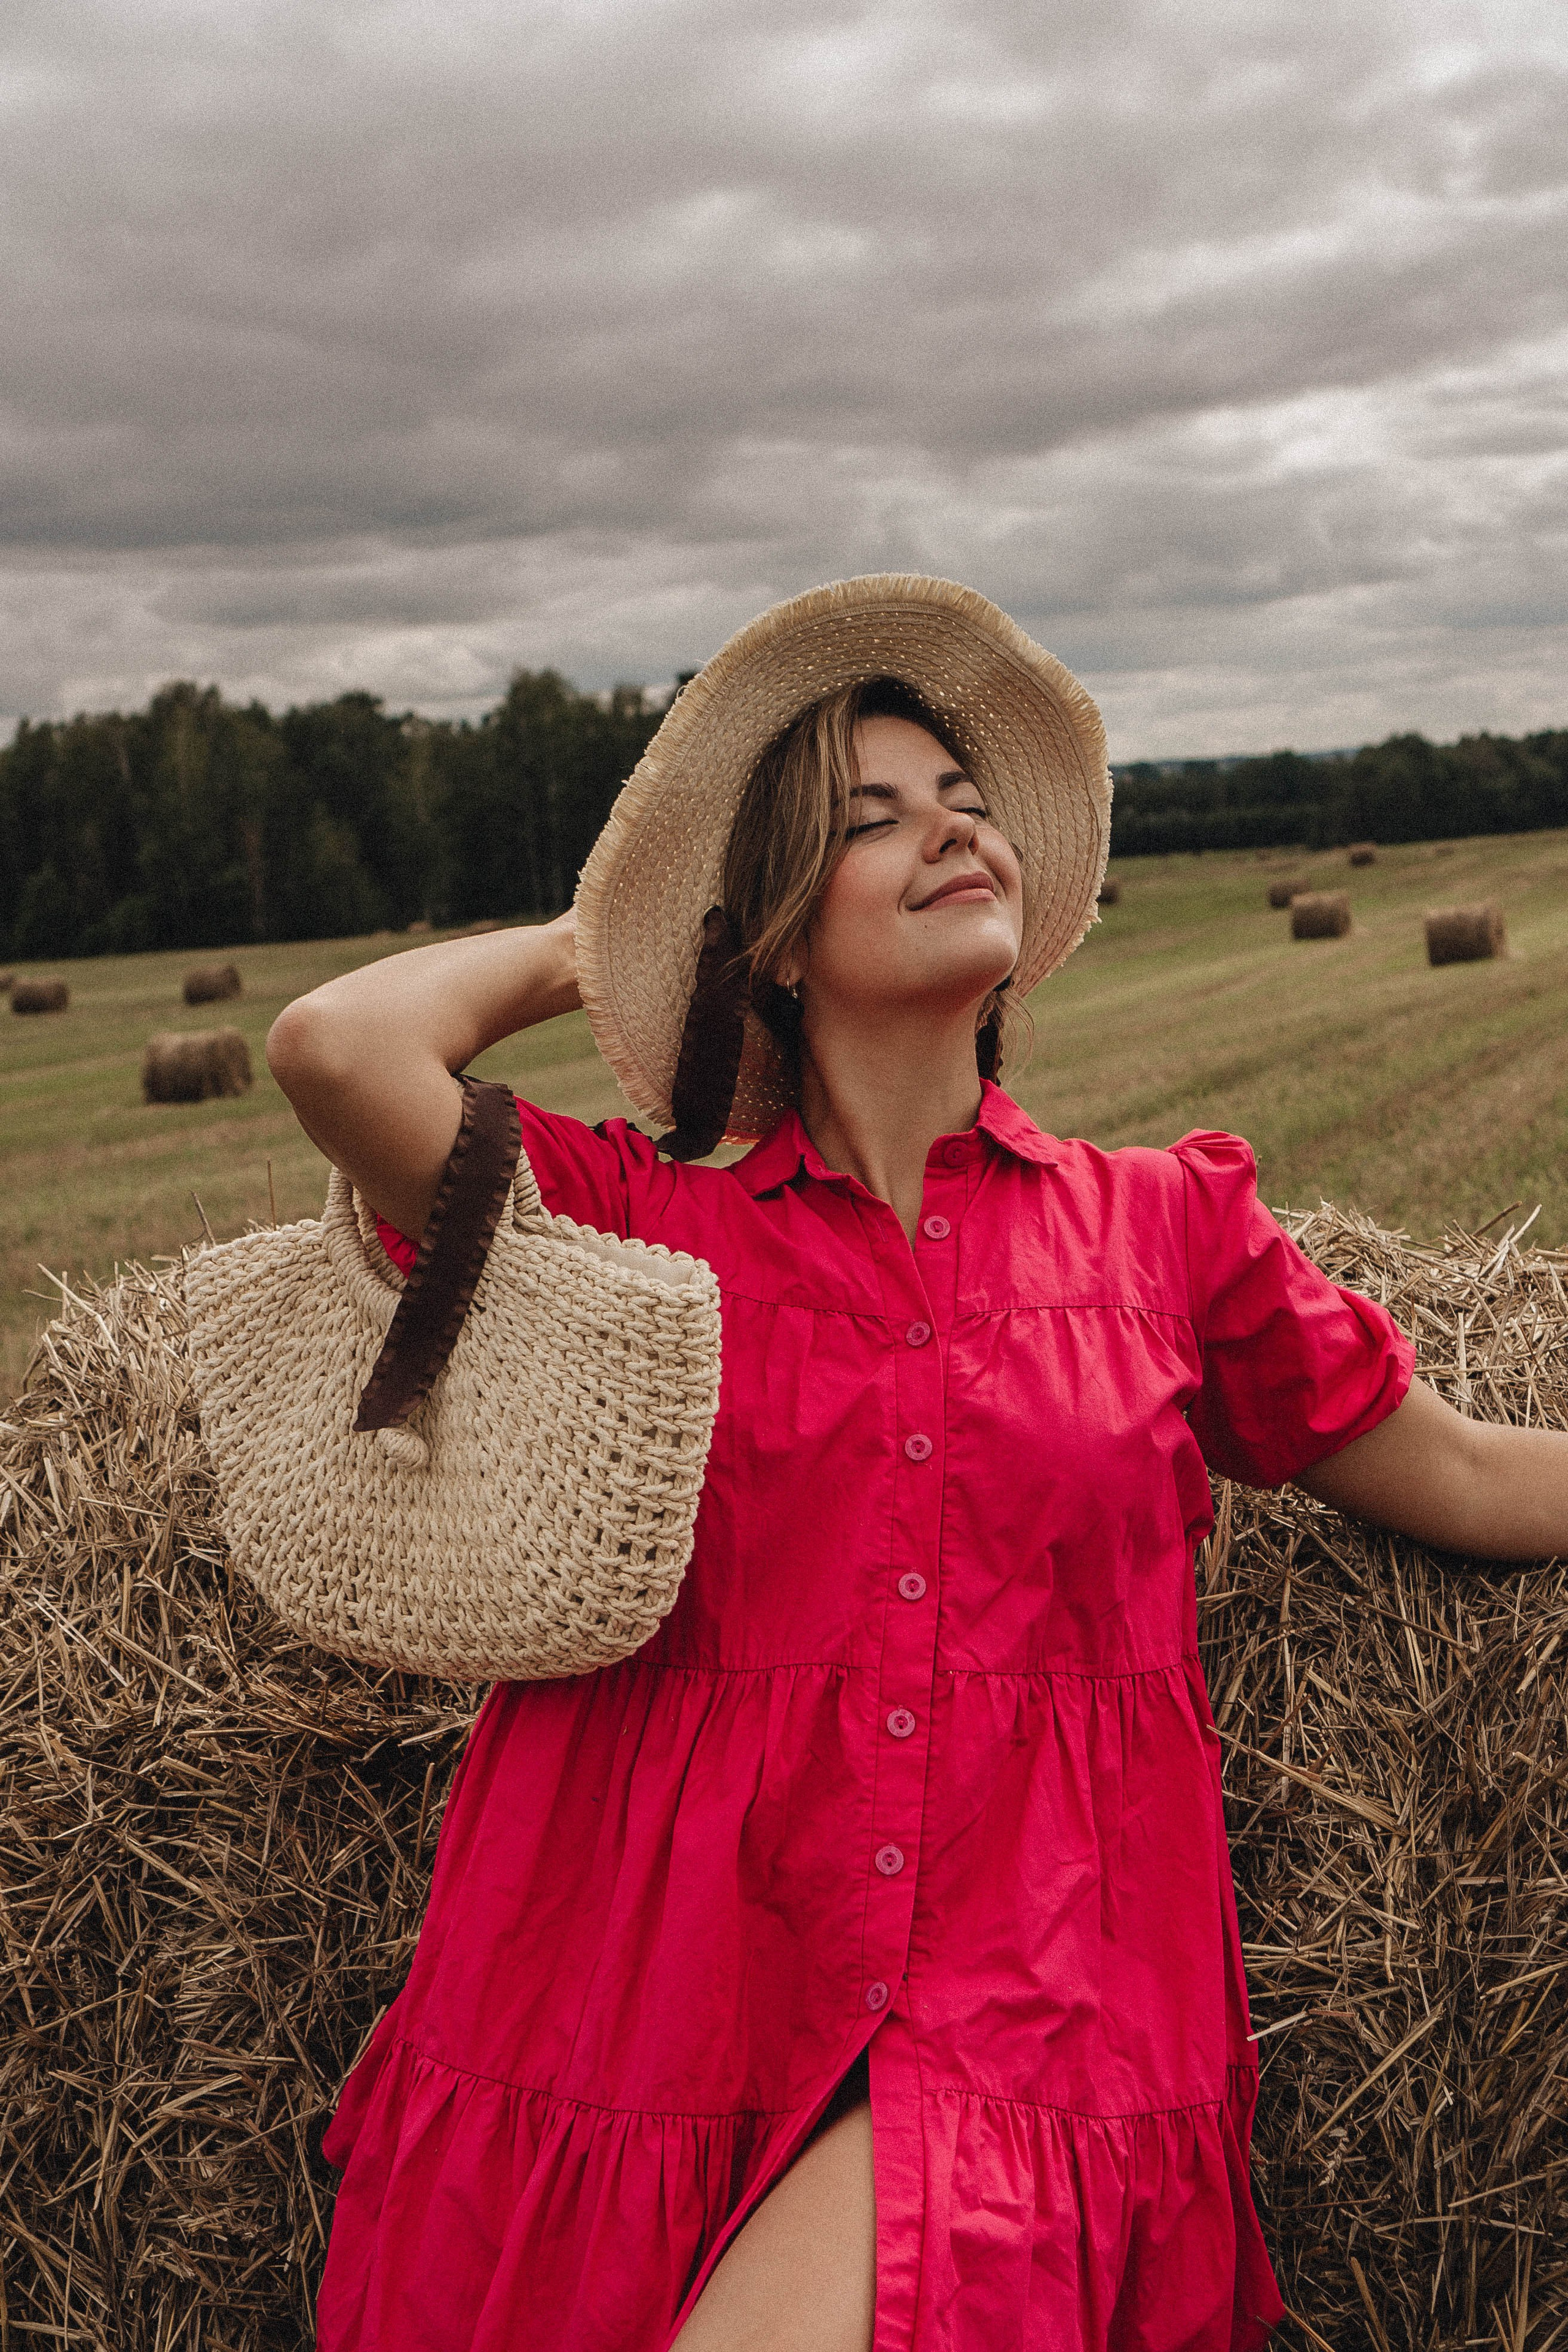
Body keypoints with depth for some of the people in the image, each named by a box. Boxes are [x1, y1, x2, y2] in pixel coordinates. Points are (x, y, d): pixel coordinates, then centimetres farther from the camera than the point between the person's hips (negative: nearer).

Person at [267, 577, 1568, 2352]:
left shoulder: (1161, 1224, 12)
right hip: (648, 1994, 1)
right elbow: (335, 1048, -8)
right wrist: (576, 946, 9)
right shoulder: (642, 1225, 6)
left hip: (1031, 2007, -1)